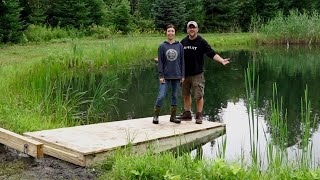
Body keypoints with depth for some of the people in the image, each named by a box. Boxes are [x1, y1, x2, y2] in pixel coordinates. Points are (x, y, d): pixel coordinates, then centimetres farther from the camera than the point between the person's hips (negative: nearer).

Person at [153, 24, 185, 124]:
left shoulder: (179, 46, 4)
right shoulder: (162, 46, -1)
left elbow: (182, 61, 6)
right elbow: (160, 62, -2)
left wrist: (182, 75, 3)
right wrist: (161, 76, -7)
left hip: (177, 76, 2)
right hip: (165, 76, -2)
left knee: (175, 96, 9)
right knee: (161, 96, -5)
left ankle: (173, 116, 19)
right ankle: (156, 115, 8)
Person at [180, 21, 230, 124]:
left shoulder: (201, 42, -4)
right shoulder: (184, 42, 8)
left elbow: (212, 53, -11)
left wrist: (222, 61, -26)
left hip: (197, 74, -4)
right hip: (185, 73, 4)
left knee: (198, 96, -3)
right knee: (186, 95, 11)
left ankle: (199, 116, 7)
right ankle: (187, 114, 24)